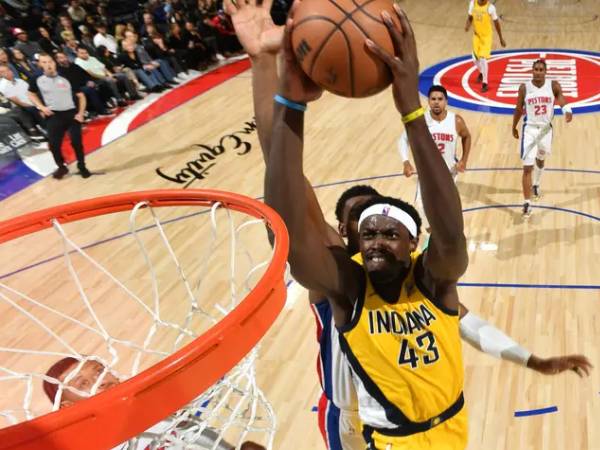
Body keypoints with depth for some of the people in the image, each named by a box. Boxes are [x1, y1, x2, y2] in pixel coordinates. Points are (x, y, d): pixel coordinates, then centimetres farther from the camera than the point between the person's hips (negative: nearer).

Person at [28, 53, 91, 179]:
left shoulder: (65, 79, -3)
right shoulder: (37, 80, -1)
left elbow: (81, 96, 3)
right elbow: (31, 94, 18)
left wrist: (81, 113, -7)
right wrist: (41, 107, 2)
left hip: (72, 113, -1)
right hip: (53, 116, 1)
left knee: (76, 142, -4)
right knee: (54, 144, -1)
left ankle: (82, 167, 15)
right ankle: (61, 167, 22)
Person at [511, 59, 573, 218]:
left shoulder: (553, 85, -7)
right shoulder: (524, 87, -8)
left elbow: (561, 99, -20)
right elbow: (519, 109, 3)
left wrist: (567, 111, -42)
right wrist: (514, 127, 12)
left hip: (546, 128, 2)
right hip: (530, 129, -2)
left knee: (541, 160, 26)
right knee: (527, 167, -9)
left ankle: (536, 185, 54)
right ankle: (527, 203, -4)